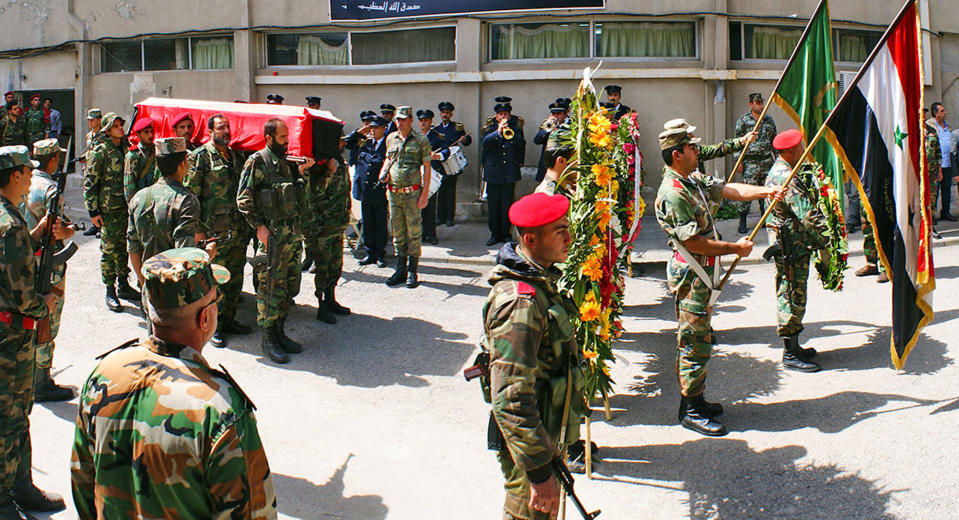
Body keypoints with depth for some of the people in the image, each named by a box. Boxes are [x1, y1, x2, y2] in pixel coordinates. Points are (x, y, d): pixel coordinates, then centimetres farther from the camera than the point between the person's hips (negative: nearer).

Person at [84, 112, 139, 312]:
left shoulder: (126, 147, 9)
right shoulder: (100, 152, -9)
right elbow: (89, 183, -8)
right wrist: (93, 211, -12)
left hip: (126, 206, 6)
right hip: (109, 209, -6)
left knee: (124, 246, 13)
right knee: (109, 249, -1)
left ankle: (123, 284, 25)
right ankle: (110, 291, 6)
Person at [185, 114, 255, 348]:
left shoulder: (236, 156, 14)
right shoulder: (200, 157, -5)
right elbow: (191, 194, -8)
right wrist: (198, 228, -12)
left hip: (239, 229, 6)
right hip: (215, 230, -6)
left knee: (236, 278, 11)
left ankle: (228, 319, 23)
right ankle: (213, 326, 7)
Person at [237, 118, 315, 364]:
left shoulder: (286, 161, 15)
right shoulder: (256, 162, -8)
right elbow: (243, 199, -11)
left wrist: (301, 171, 8)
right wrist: (259, 226, -16)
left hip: (293, 232, 8)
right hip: (272, 233, -8)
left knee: (290, 286, 12)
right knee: (271, 287, -3)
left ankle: (280, 332, 23)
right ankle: (268, 338, 6)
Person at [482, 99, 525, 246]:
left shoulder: (516, 130, 11)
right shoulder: (491, 129, 9)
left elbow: (521, 146, 0)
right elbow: (485, 142, -11)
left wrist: (510, 134, -13)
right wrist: (498, 132, -25)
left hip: (510, 172, 0)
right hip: (493, 172, 0)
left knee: (507, 204, 0)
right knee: (493, 205, 1)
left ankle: (505, 233, 9)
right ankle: (495, 234, 9)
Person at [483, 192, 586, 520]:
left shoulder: (541, 281, 4)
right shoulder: (520, 302, -28)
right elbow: (511, 399, -32)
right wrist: (539, 472, -28)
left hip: (548, 437, 9)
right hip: (531, 443, -9)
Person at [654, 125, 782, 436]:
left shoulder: (694, 180, 10)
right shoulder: (673, 194, -22)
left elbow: (728, 190, 8)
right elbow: (694, 242, -23)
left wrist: (766, 191, -7)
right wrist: (736, 248, -14)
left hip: (702, 273, 10)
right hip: (690, 276, -10)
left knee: (697, 339, 17)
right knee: (695, 343, -3)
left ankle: (695, 399, 28)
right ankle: (691, 411, 6)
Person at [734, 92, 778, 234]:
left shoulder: (769, 120, 13)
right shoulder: (743, 120, -1)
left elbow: (774, 141, 19)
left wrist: (777, 158, 16)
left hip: (767, 160, 5)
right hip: (750, 162, -5)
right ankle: (742, 223, -2)